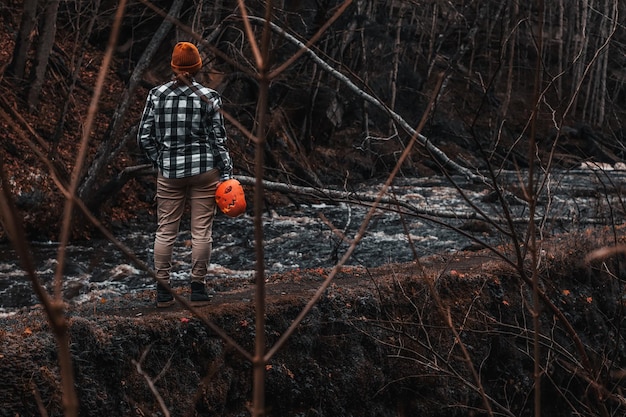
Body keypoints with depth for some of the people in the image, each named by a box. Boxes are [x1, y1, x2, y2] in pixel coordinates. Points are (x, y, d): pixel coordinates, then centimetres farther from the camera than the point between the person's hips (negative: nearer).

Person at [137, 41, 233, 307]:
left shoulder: (156, 95, -2)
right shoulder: (209, 97, -6)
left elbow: (144, 139, 1)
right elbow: (218, 140, -4)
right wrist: (226, 174, 2)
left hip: (168, 173, 2)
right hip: (204, 170, -2)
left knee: (165, 231, 9)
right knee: (201, 231, 5)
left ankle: (163, 291, 11)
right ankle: (198, 290, 9)